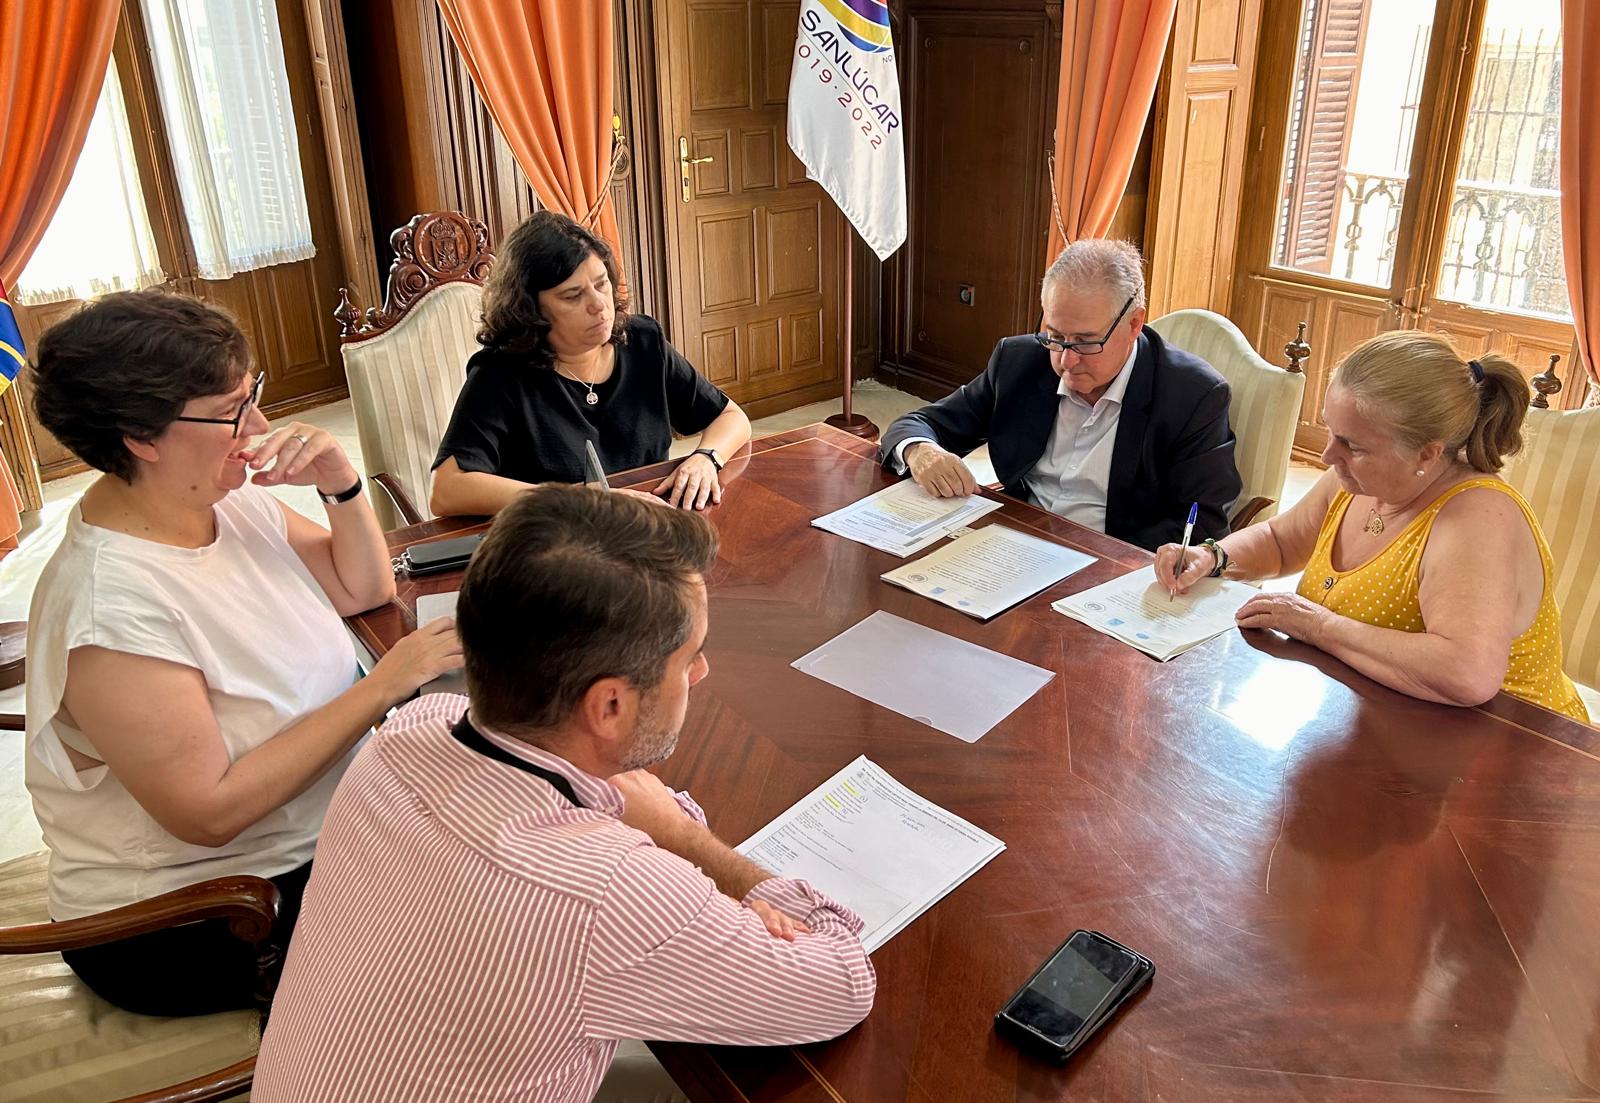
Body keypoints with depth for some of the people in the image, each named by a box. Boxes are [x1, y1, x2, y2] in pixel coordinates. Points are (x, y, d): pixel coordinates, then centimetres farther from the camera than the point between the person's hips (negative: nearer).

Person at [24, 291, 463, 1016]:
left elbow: (364, 588, 9)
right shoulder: (110, 609, -28)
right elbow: (209, 811, -27)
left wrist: (341, 485, -11)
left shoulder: (233, 498, -4)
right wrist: (385, 685, -27)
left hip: (312, 837, 8)